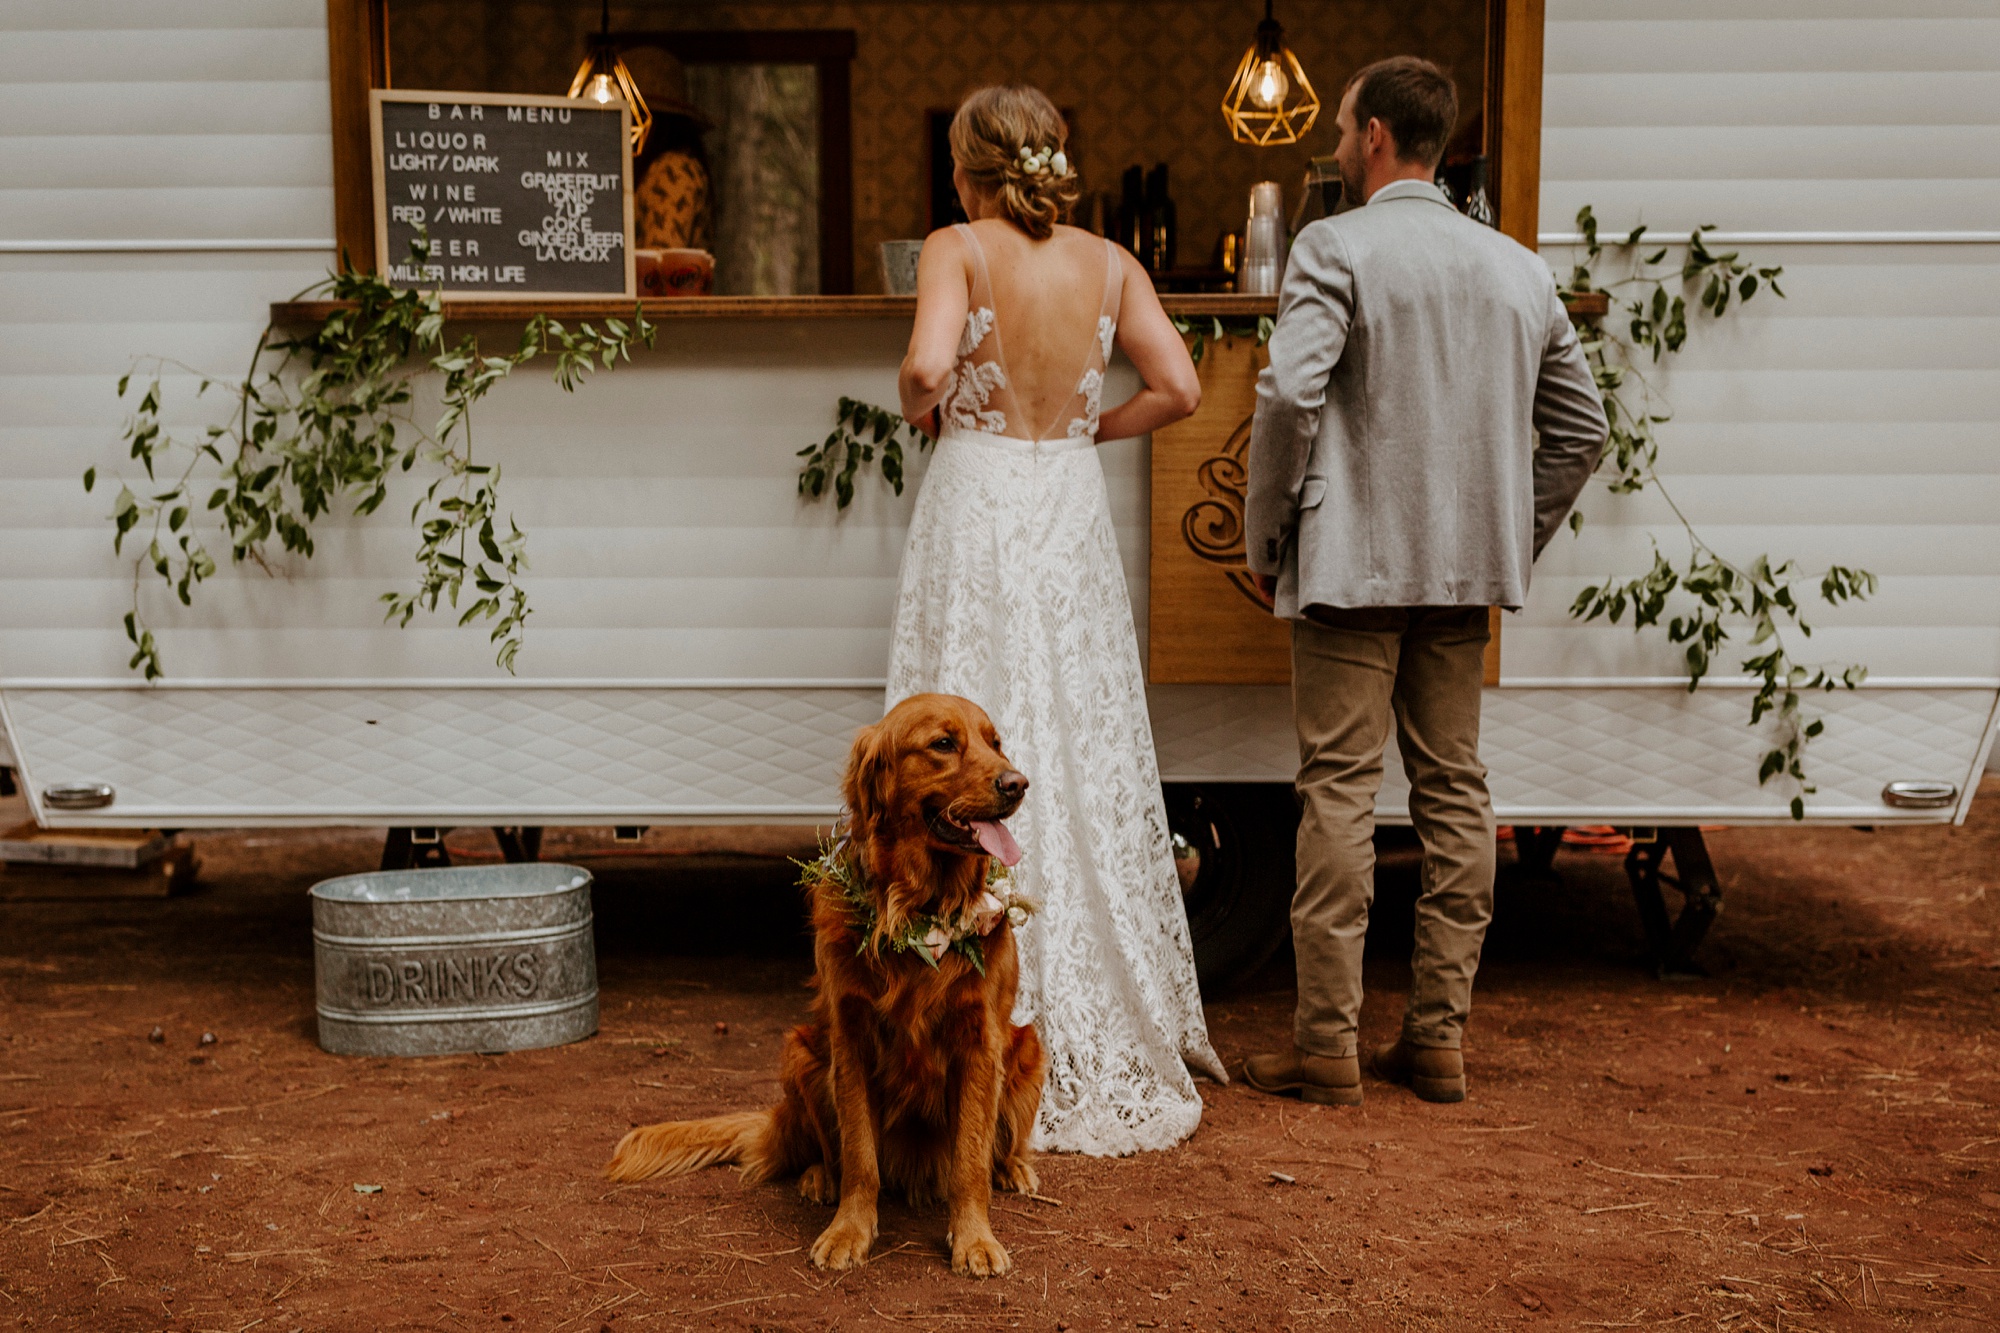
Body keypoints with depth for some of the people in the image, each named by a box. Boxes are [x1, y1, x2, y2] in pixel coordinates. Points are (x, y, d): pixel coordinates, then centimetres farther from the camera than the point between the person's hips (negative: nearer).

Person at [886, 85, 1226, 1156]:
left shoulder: (959, 248, -5)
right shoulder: (1109, 262, 6)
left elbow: (927, 365, -21)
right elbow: (1179, 389, 0)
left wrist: (921, 410, 0)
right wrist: (1084, 429, 12)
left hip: (976, 506, -4)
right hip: (1072, 515, 4)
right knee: (1089, 763, 10)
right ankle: (1114, 1029, 18)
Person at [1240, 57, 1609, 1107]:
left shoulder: (1336, 248, -7)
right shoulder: (1519, 267, 12)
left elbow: (1290, 397, -18)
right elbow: (1579, 427, 14)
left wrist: (1265, 539, -7)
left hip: (1351, 561, -6)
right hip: (1467, 571, 6)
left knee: (1338, 793, -2)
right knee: (1454, 793, 10)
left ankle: (1328, 1048, 2)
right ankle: (1439, 1040, 16)